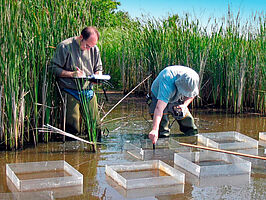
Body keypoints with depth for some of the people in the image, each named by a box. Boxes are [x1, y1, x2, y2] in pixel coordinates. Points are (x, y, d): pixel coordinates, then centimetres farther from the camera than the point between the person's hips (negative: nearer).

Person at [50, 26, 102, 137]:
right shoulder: (65, 46, -8)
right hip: (70, 92, -5)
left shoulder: (94, 49, 8)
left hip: (88, 91, 5)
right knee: (73, 128, -8)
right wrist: (72, 74, -19)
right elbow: (54, 68, -7)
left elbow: (98, 69, 18)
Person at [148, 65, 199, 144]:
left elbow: (191, 95, -1)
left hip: (177, 100, 5)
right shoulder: (168, 80, -46)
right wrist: (155, 130, -66)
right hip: (159, 98, -5)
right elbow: (159, 107, -55)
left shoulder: (194, 78, -27)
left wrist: (184, 105, -23)